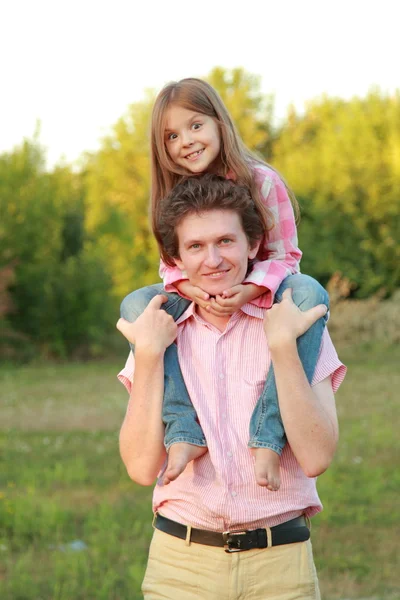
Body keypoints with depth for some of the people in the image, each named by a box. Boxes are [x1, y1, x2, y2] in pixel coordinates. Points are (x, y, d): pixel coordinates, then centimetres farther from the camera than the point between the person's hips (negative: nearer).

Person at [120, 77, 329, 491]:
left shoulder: (262, 182, -13)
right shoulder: (174, 193, -2)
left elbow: (284, 256, -10)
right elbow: (171, 265, 1)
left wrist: (250, 290, -31)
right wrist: (189, 287, -24)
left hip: (260, 296, -3)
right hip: (198, 303, 3)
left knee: (309, 293, -35)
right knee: (136, 304, -23)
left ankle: (269, 436, -38)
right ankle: (184, 431, -33)